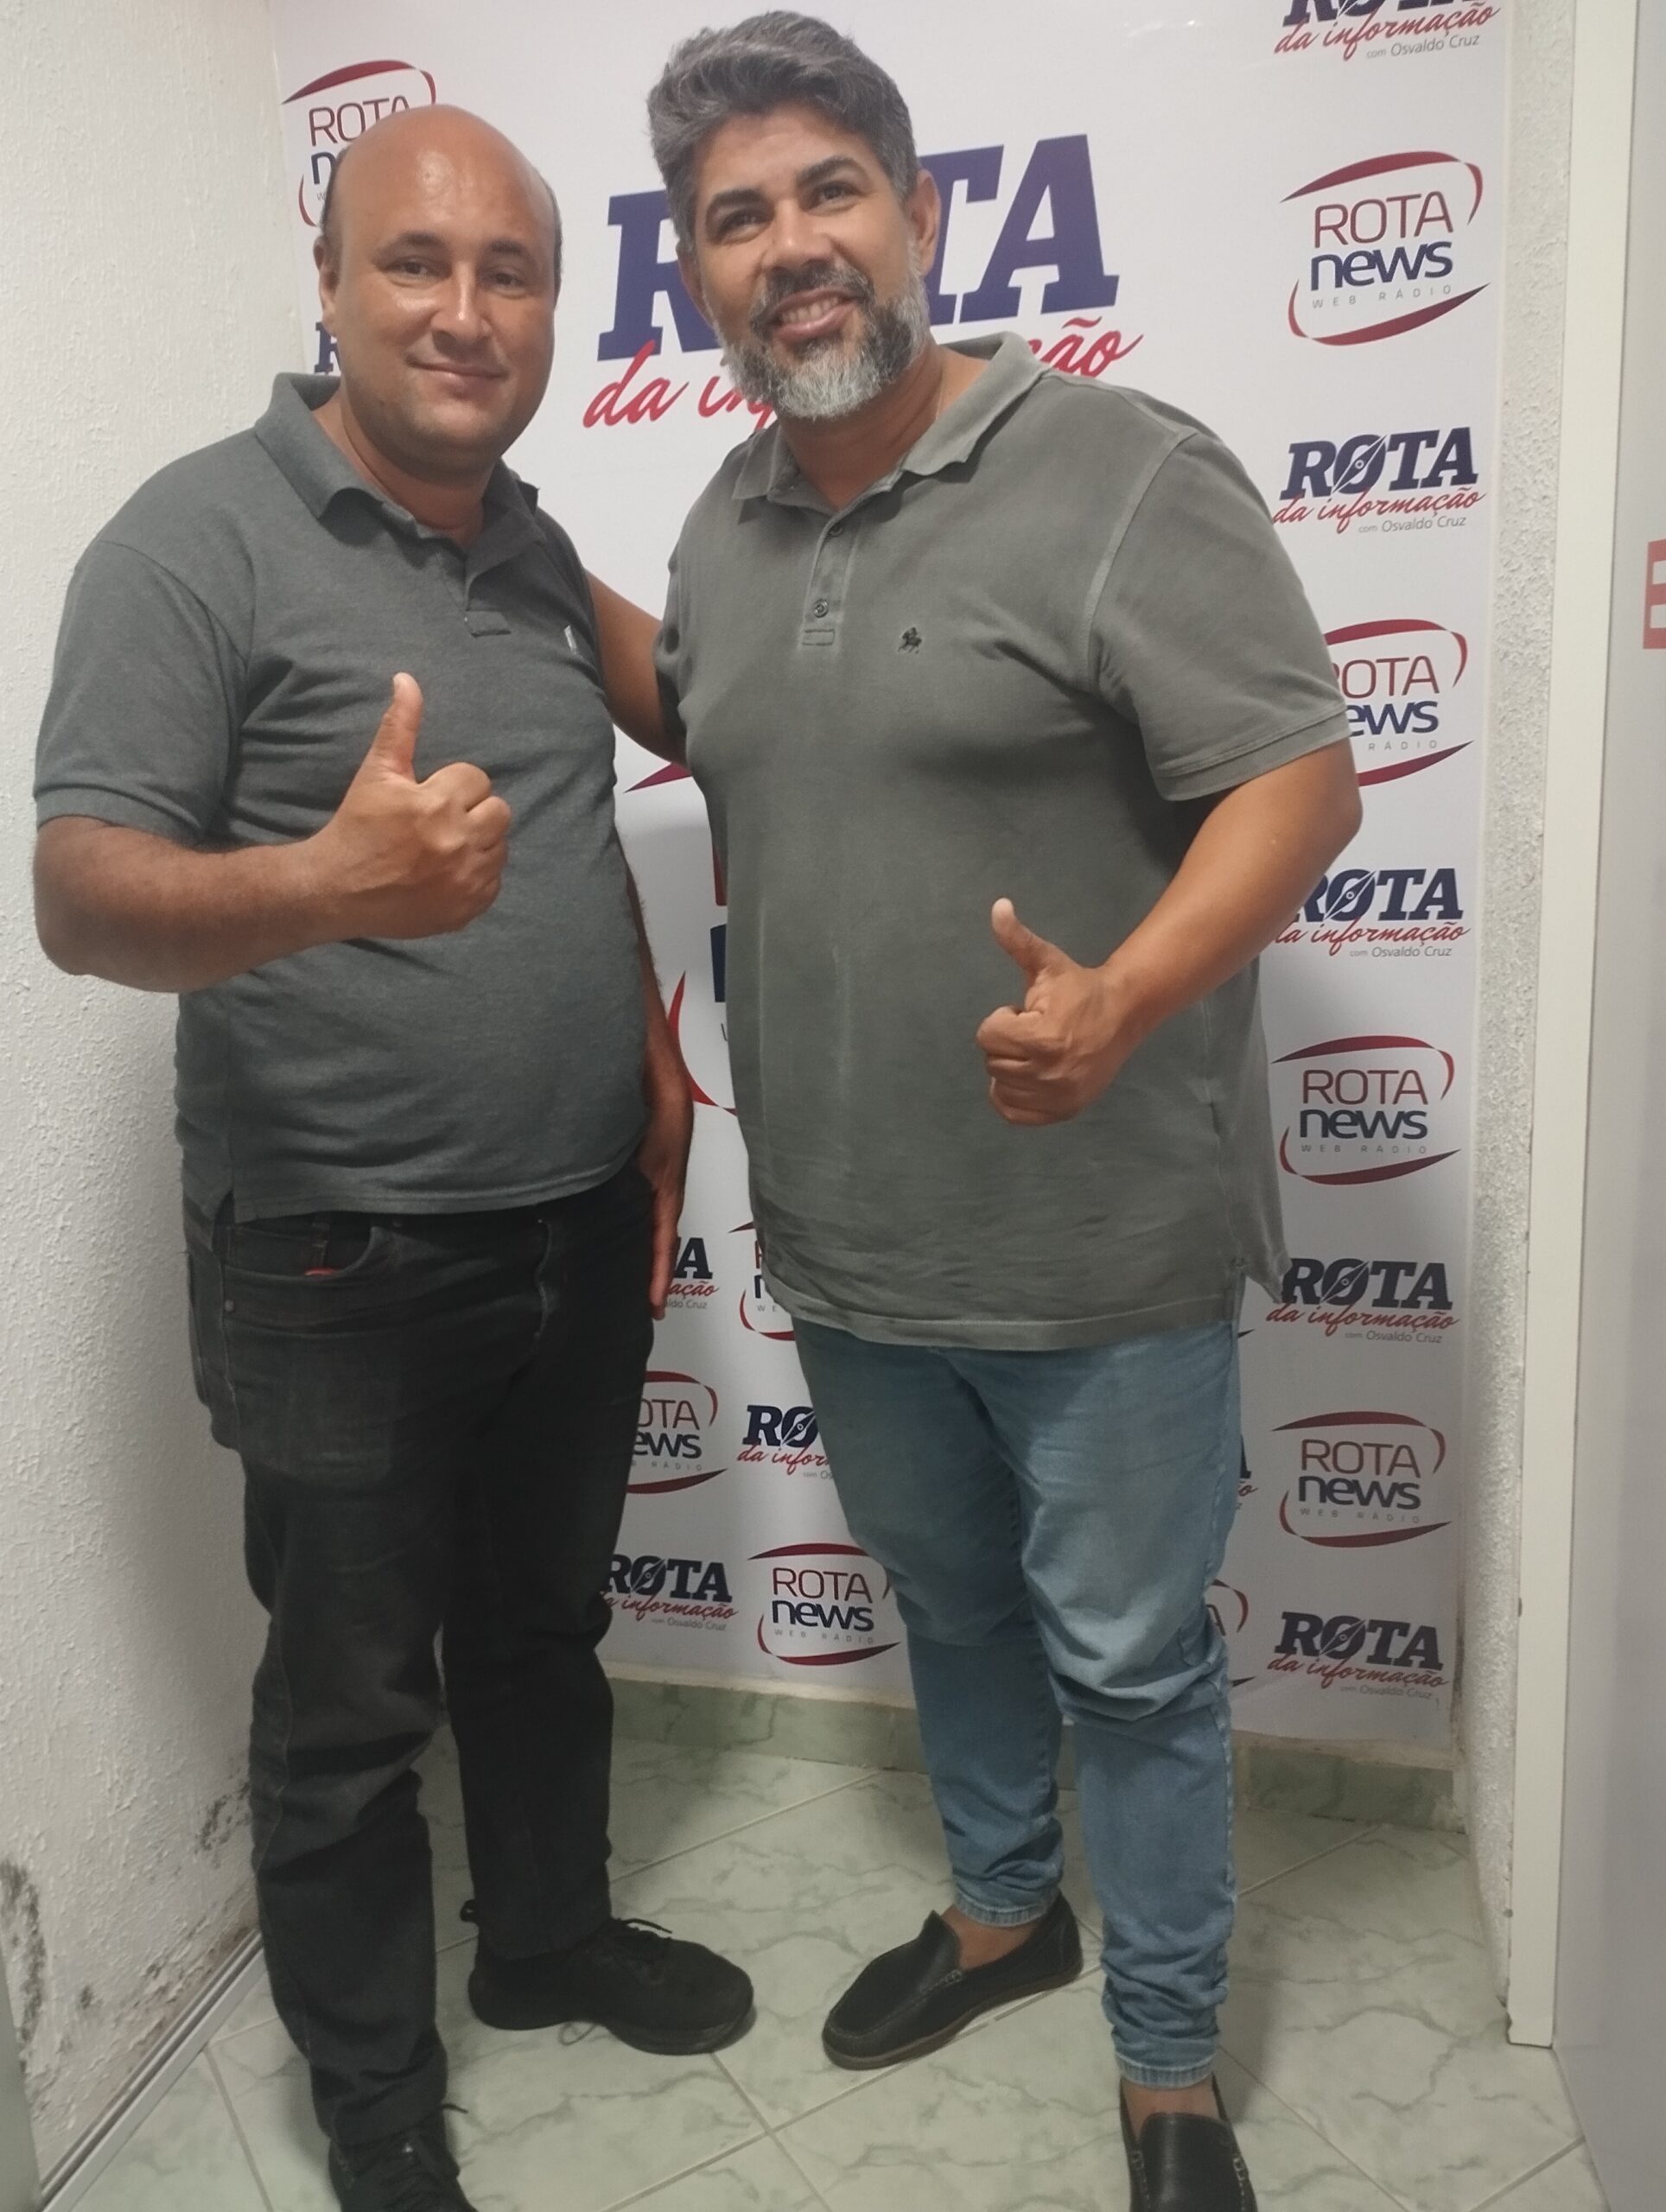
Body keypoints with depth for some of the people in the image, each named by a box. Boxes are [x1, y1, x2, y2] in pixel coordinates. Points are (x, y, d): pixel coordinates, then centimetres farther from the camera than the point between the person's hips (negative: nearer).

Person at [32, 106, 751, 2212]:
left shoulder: (537, 549, 10)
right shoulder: (198, 538, -11)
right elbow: (83, 894, -18)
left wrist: (648, 1031, 7)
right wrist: (325, 884, -37)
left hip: (587, 1228, 6)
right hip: (344, 1260, -6)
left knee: (545, 1626, 22)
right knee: (353, 1698, 11)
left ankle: (549, 1930, 47)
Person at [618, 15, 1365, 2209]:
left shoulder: (1122, 471, -13)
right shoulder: (731, 520, 9)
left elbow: (1299, 778, -19)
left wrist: (1122, 1000, -34)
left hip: (1100, 1244, -6)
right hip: (851, 1238, 7)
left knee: (1128, 1655, 12)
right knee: (948, 1602, 25)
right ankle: (1002, 1901, 53)